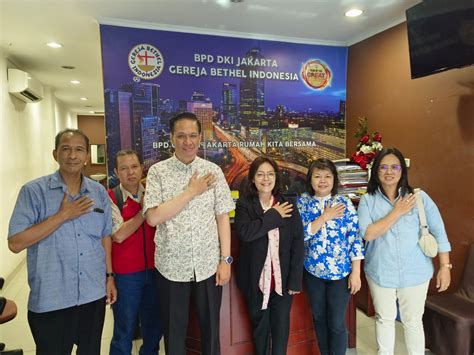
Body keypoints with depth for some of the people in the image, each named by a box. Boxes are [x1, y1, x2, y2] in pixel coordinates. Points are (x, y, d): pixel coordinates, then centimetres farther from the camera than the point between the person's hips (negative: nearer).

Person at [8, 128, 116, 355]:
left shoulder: (99, 192, 1)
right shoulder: (33, 191, -10)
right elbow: (15, 243, -15)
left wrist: (109, 276, 9)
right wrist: (63, 215, -20)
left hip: (94, 294, 4)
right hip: (50, 300, -3)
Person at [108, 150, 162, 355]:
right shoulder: (111, 198, -8)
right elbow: (119, 235, -17)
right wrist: (144, 210, -15)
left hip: (153, 269, 4)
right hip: (125, 274, -4)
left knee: (154, 326, 19)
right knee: (124, 330, 13)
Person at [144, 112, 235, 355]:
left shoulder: (214, 171, -1)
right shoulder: (158, 171, -5)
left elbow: (222, 217, 0)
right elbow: (153, 217, -15)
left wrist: (226, 260, -3)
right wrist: (191, 192, -16)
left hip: (209, 265, 1)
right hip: (172, 266, -1)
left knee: (210, 327, 18)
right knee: (174, 331, 17)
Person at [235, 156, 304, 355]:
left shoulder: (287, 205, -1)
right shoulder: (244, 204, -5)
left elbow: (298, 243, -3)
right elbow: (244, 232, -24)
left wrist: (295, 280, -7)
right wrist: (274, 215, -18)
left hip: (282, 278, 1)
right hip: (256, 279, 0)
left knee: (281, 327, 13)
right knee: (259, 326, 17)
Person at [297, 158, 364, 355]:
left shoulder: (345, 203, -6)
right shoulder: (302, 202, -3)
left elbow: (355, 238, -6)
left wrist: (355, 273, -9)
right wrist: (325, 217, -19)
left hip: (340, 271, -2)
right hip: (313, 271, 2)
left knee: (337, 323, 5)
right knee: (319, 318, 17)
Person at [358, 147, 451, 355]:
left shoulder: (419, 197, -6)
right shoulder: (367, 200, -6)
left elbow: (439, 232, -2)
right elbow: (368, 234, -17)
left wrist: (445, 267, -2)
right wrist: (397, 212, -18)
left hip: (415, 273, 0)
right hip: (380, 273, 1)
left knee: (413, 322, 14)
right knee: (384, 319, 18)